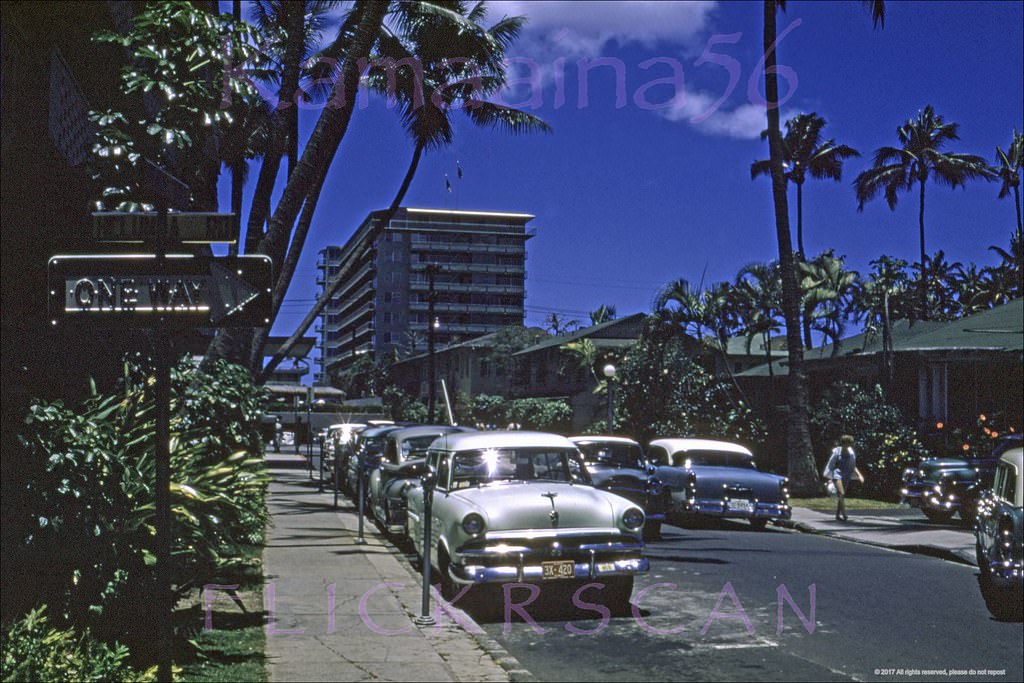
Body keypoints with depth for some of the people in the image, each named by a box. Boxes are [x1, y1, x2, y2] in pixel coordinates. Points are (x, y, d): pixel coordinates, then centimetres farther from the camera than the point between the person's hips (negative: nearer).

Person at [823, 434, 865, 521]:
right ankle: (843, 514, -22)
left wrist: (859, 475, 1)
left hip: (846, 475, 4)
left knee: (840, 495, 9)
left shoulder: (851, 453, 3)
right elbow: (830, 465, -5)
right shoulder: (837, 452, -9)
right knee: (841, 493, -18)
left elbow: (853, 467, 13)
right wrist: (829, 479, -7)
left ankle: (838, 515, 17)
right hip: (837, 474, -4)